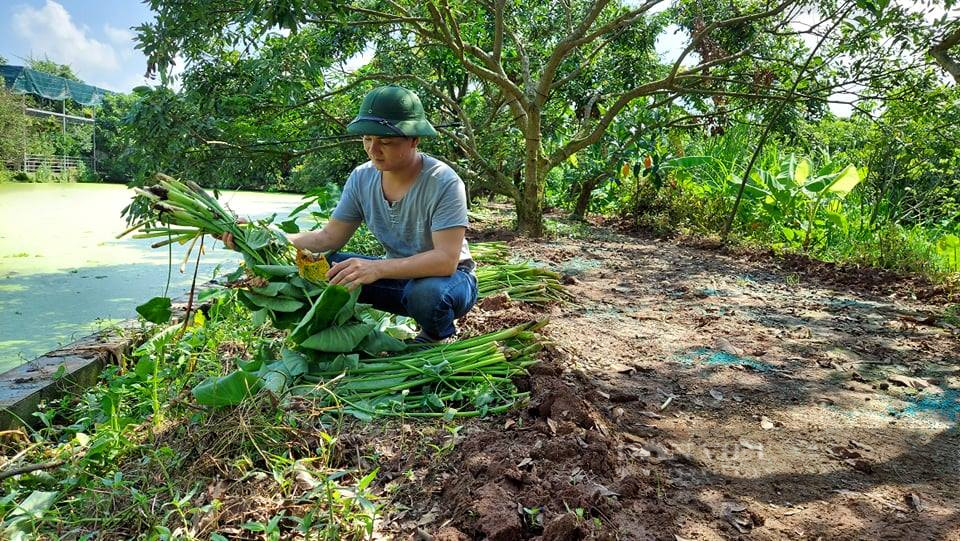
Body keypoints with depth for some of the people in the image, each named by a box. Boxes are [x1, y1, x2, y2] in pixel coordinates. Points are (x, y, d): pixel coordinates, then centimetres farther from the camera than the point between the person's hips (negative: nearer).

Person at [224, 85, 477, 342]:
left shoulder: (444, 184, -24)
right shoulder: (361, 178, -6)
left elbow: (446, 260, -32)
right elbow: (329, 238, -2)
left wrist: (376, 268, -44)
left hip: (449, 277, -4)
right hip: (398, 273, 4)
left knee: (426, 291, -39)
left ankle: (436, 340, -5)